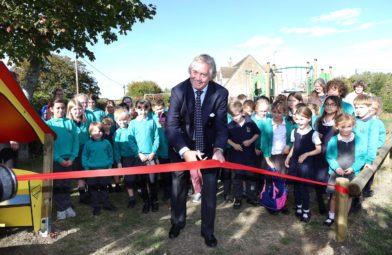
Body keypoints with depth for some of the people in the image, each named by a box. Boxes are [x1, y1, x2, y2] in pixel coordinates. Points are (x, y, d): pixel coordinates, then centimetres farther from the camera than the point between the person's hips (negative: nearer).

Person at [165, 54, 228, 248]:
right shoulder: (178, 90, -20)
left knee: (209, 190, 6)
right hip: (183, 147, 0)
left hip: (208, 147, 0)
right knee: (178, 187, 17)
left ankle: (207, 230, 28)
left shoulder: (221, 93, -18)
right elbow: (171, 125, -24)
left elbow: (221, 125, -18)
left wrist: (218, 149, -38)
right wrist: (185, 151, -40)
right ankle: (177, 222, 42)